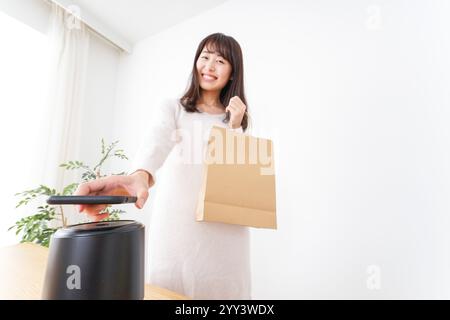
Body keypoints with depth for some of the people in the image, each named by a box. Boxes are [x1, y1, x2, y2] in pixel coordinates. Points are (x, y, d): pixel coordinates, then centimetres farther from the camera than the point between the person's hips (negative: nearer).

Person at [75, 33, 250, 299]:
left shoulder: (237, 117, 12)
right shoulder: (173, 108, 3)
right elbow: (156, 142, -19)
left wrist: (234, 128, -5)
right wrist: (141, 175, -41)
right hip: (177, 223, -1)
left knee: (224, 288, 7)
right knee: (172, 290, 7)